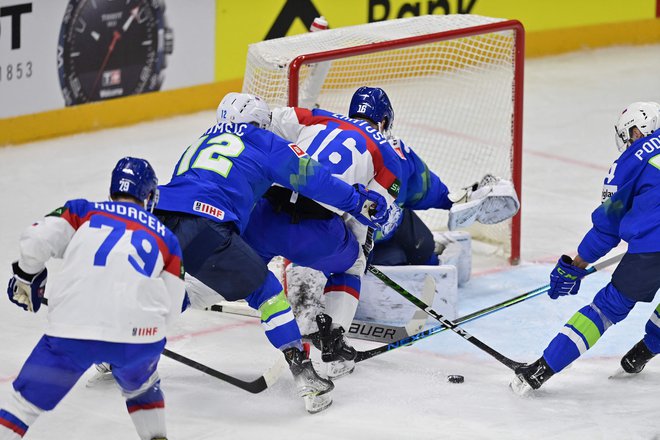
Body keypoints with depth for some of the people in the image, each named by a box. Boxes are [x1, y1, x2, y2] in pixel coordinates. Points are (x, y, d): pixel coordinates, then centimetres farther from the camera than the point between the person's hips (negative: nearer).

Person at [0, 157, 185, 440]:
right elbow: (170, 308, 17)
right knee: (141, 390, 34)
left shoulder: (82, 212, 19)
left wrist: (25, 278, 22)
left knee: (27, 401, 11)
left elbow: (36, 239, 4)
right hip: (139, 336, 1)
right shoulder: (166, 238, 22)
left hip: (71, 333, -1)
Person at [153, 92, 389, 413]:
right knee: (264, 289, 8)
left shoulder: (199, 144, 35)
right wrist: (357, 201, 25)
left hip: (158, 215, 6)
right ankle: (302, 372, 0)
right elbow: (310, 177, 14)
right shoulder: (263, 144, 17)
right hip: (204, 226, -6)